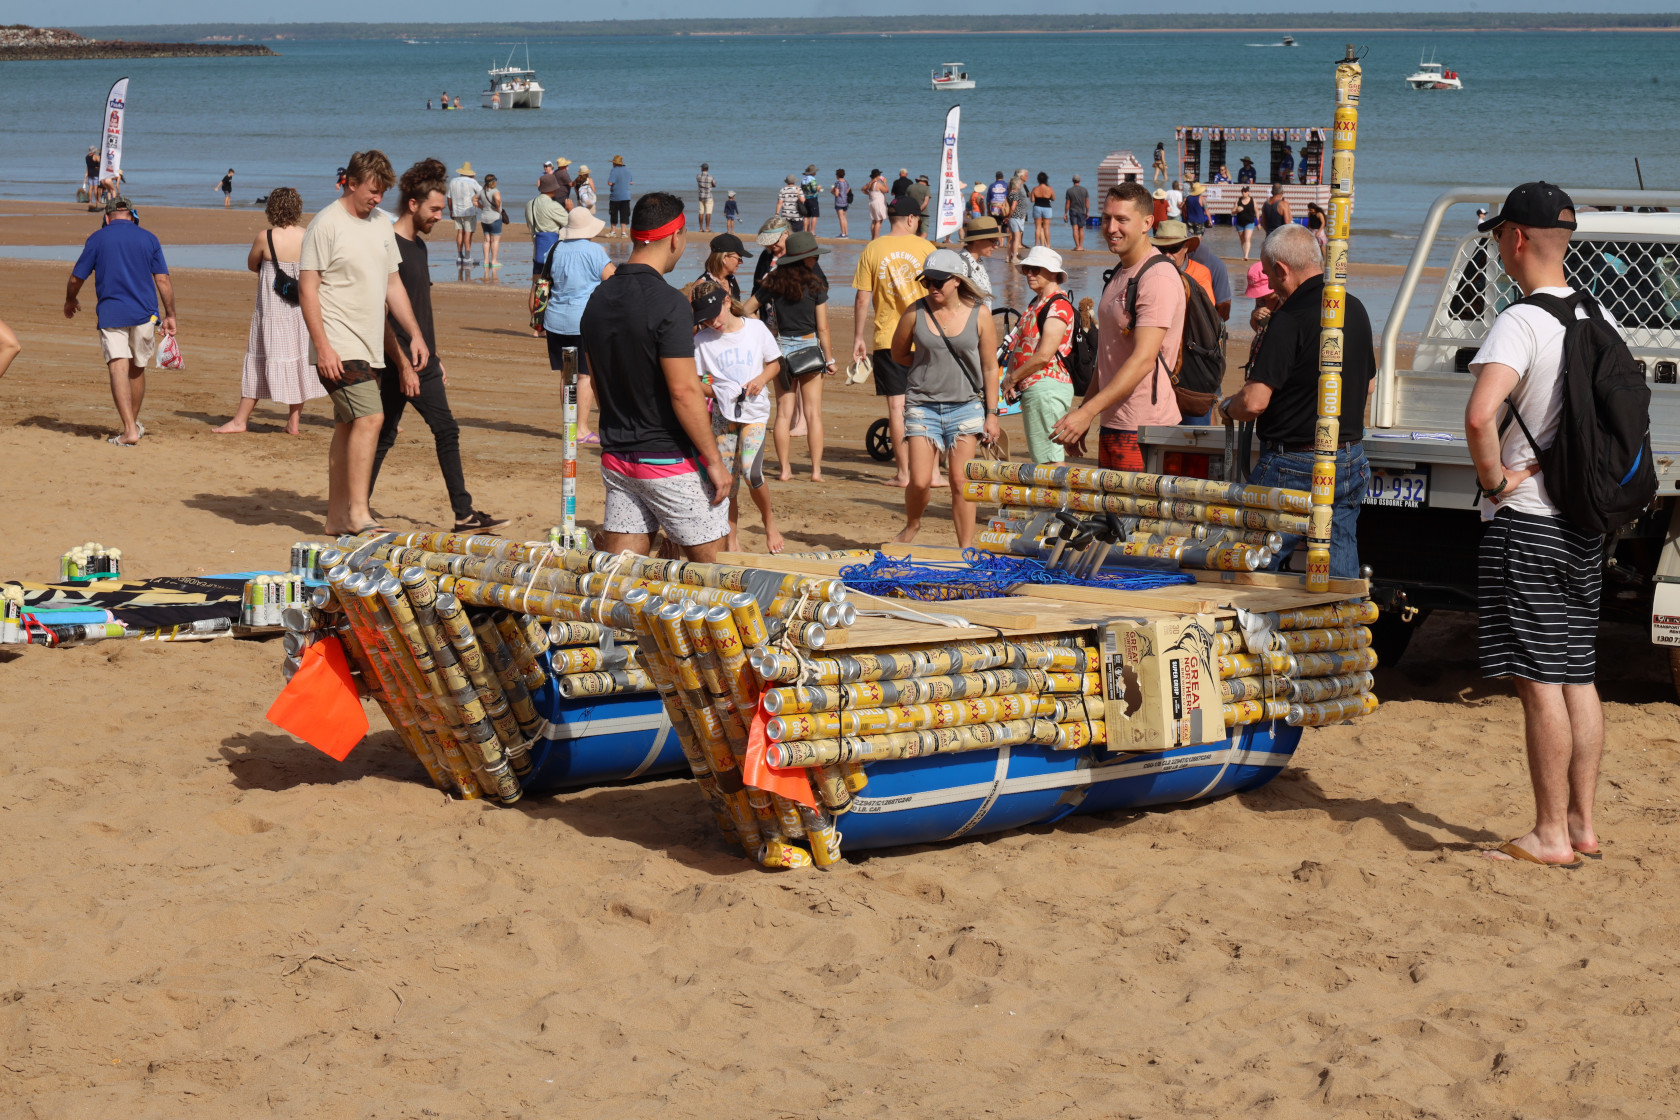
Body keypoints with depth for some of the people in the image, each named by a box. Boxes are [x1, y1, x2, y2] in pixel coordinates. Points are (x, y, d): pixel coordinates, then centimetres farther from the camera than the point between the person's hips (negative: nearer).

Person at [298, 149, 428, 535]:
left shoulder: (381, 225, 14)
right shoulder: (326, 224, -9)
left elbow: (393, 285, 21)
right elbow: (307, 289, -12)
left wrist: (416, 334, 13)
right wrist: (322, 347, -18)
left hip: (370, 349, 8)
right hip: (339, 348, -8)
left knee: (349, 428, 11)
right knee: (370, 417, -19)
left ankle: (337, 518, 16)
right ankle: (358, 513, -17)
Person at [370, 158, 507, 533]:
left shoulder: (418, 245, 15)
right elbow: (380, 313, -19)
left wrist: (435, 358, 21)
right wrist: (404, 366, -21)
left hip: (423, 362, 10)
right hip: (397, 364, -10)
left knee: (447, 431, 8)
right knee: (383, 437, -6)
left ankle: (464, 514, 11)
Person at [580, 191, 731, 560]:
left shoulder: (598, 299, 6)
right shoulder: (667, 303, -18)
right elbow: (683, 391, -20)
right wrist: (714, 460, -13)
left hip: (616, 457, 7)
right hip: (669, 461, -7)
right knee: (705, 559, 6)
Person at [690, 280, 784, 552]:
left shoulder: (756, 329, 0)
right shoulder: (702, 340, -2)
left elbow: (774, 363, 11)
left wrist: (761, 379, -8)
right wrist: (716, 392, -16)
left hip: (755, 411, -1)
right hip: (722, 414, 1)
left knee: (750, 470, -17)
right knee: (727, 480, 2)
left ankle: (769, 519, 9)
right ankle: (732, 539, 14)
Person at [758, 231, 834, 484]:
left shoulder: (773, 283, 1)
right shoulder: (814, 284, -7)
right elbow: (822, 327, -6)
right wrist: (829, 359, 1)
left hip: (781, 348, 3)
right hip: (808, 347, -3)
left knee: (783, 412, 6)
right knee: (814, 413, 3)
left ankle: (785, 469, 4)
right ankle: (816, 469, 1)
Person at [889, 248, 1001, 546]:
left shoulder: (979, 315, -2)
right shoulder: (915, 312, -2)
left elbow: (990, 368, 3)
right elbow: (899, 354, 14)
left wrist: (991, 413, 1)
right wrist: (932, 364, 5)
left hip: (966, 405, 0)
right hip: (922, 405, 0)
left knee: (960, 480, -2)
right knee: (920, 481, -6)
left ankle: (966, 548, 7)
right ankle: (912, 525, 25)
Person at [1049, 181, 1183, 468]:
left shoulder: (1158, 278, -14)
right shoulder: (1120, 275, 17)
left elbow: (1143, 360, -23)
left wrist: (1087, 412, -27)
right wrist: (1081, 415, 20)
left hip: (1143, 430, -9)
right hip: (1112, 423, 9)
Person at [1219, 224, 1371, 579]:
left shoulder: (1291, 318, -17)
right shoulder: (1356, 309, 8)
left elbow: (1254, 402, -21)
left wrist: (1227, 405, 1)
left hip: (1294, 465, -8)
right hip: (1351, 462, 8)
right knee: (1341, 578, 9)